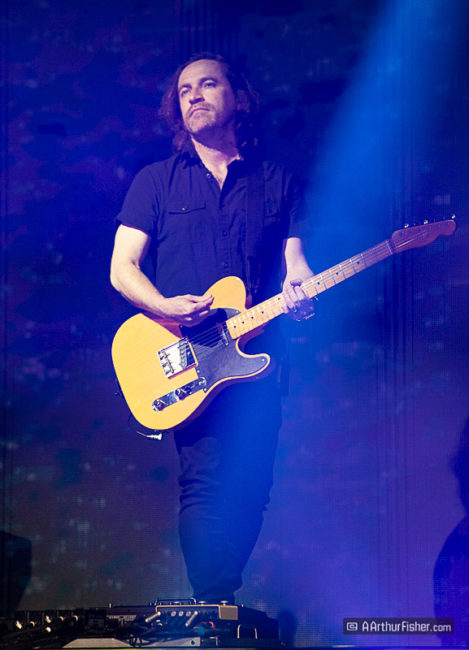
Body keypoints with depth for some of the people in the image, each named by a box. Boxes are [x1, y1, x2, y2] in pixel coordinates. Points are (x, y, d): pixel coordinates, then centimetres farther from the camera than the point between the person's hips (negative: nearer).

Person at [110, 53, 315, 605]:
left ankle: (220, 602, 13)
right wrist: (164, 307, -14)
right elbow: (122, 268, 6)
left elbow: (294, 261, 11)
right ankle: (214, 609, -15)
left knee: (250, 489, -1)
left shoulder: (278, 182, 16)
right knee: (205, 482, -17)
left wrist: (299, 292, -14)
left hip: (255, 355, 2)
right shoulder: (157, 181, 12)